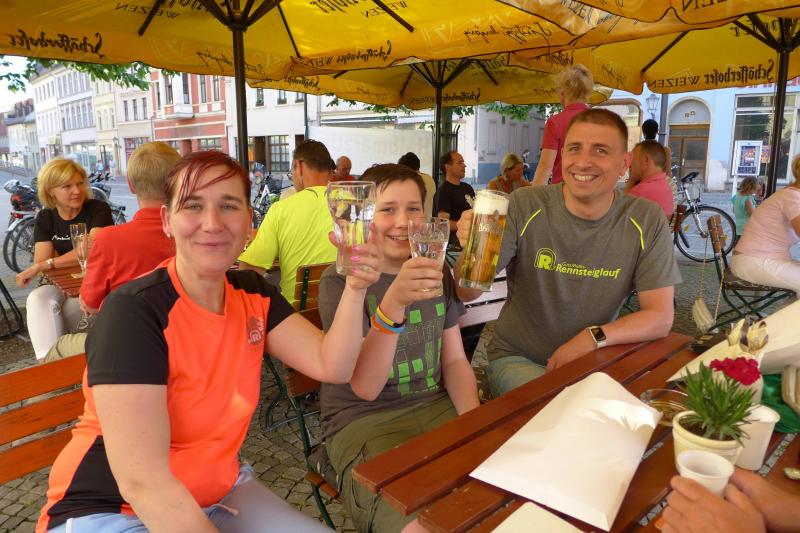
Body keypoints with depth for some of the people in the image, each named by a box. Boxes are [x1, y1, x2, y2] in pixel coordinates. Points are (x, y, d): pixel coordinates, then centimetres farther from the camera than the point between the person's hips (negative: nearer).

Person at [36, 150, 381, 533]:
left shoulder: (253, 295, -3)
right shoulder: (133, 310, -23)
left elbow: (332, 367, -12)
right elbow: (142, 481, -27)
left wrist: (354, 287, -25)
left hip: (217, 492, 6)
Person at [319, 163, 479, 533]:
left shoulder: (437, 273, 8)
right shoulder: (340, 281, -10)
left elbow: (455, 360, 11)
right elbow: (365, 387, -21)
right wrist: (393, 304, -38)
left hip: (436, 407, 5)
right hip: (363, 422, -5)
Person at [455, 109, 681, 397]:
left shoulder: (647, 221, -7)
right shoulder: (524, 206, -13)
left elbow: (660, 317, -6)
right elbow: (466, 293, -14)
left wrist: (594, 338, -22)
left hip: (593, 361, 3)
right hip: (517, 359, -2)